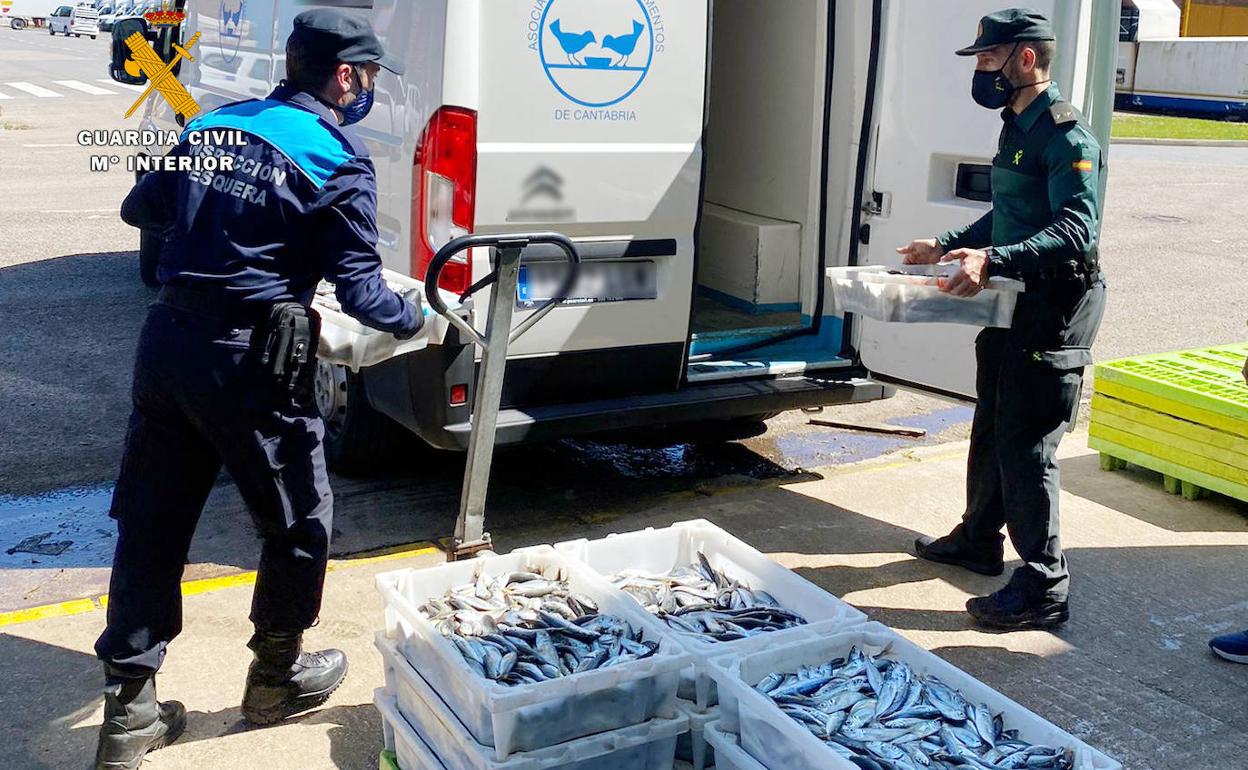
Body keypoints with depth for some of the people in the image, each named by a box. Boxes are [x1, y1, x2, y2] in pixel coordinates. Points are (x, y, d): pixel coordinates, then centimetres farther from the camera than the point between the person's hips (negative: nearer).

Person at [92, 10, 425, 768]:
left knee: (151, 524, 11)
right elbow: (359, 287, -9)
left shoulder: (210, 126, 12)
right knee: (300, 519, 14)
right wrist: (415, 315, 10)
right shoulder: (338, 159, -7)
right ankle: (277, 677, 29)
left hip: (167, 339, 7)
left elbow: (141, 207, 23)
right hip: (249, 361, -6)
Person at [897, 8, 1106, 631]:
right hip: (1012, 303, 10)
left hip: (1053, 311, -10)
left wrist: (993, 260, -40)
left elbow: (1077, 230, -29)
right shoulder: (1018, 128, 14)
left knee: (1027, 445, -7)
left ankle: (1044, 589, 3)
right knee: (991, 428, 20)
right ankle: (978, 539, 37)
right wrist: (948, 246, 20)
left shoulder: (1066, 135, -18)